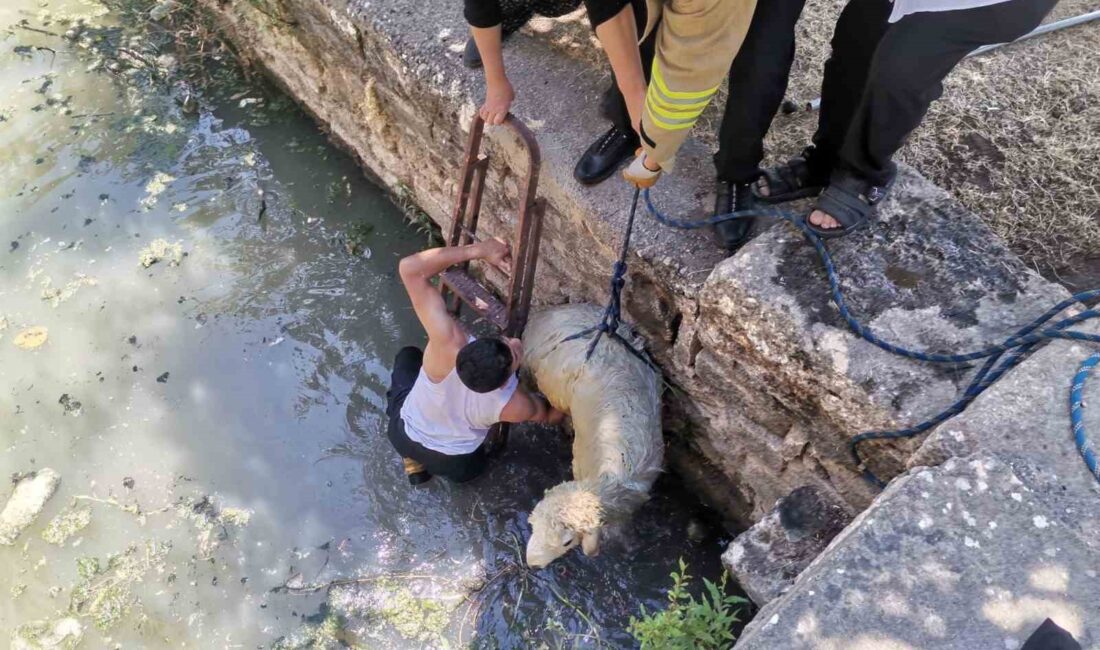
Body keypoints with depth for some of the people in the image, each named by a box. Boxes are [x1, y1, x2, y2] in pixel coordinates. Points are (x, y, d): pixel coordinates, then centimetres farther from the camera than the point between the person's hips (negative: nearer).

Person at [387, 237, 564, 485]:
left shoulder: (447, 343, -42)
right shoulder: (517, 406, -36)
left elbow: (409, 267, -36)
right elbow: (550, 416, -10)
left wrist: (479, 250, -34)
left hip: (403, 436, 0)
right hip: (458, 467, 1)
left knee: (408, 356, 27)